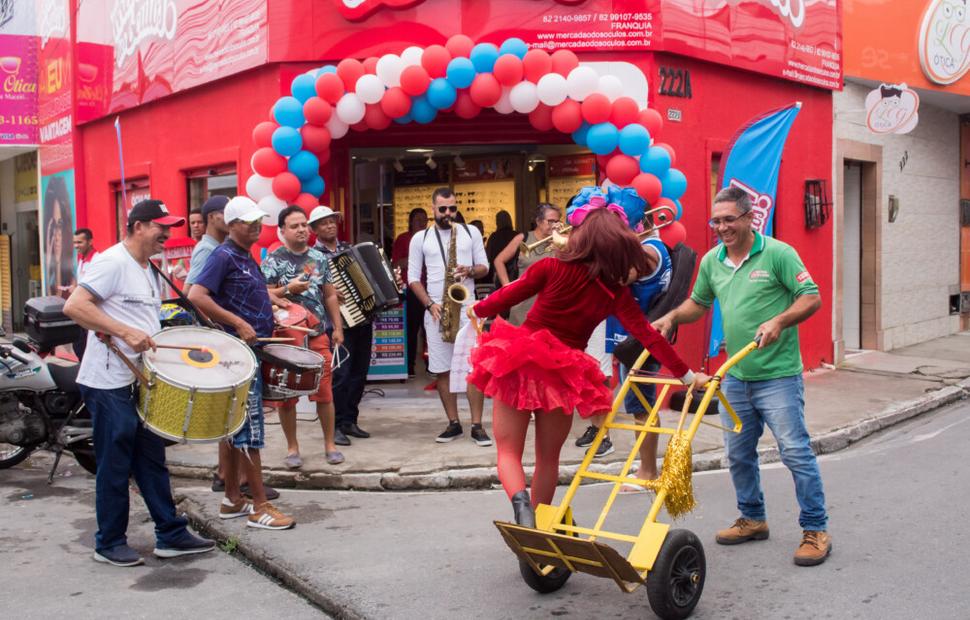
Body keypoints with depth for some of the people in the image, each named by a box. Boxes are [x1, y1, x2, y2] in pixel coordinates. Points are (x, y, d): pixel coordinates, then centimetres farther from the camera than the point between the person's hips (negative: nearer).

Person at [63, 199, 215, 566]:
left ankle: (170, 535, 19)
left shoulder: (148, 271, 16)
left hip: (142, 382, 9)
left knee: (152, 460, 12)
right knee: (115, 465, 2)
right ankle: (110, 543, 15)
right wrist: (126, 332, -28)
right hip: (110, 384, -9)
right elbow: (73, 306, -22)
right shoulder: (113, 262, -13)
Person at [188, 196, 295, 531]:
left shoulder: (247, 257, 16)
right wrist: (238, 323, -25)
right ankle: (260, 506, 0)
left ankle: (232, 500, 21)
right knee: (249, 427, -6)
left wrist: (269, 308, 13)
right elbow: (196, 296, -23)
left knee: (236, 425, 13)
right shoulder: (223, 256, -12)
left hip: (252, 349, 9)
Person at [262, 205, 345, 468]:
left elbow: (330, 295, 14)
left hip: (318, 333, 3)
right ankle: (292, 447, 16)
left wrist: (338, 327, 11)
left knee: (324, 390, 3)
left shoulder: (319, 258, 10)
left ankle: (330, 444, 15)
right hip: (286, 335, -2)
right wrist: (288, 290, -20)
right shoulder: (273, 260, -2)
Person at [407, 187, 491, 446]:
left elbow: (484, 266, 8)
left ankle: (477, 426, 1)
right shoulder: (420, 239, 6)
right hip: (436, 310, 1)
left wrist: (470, 271, -14)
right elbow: (413, 277, 4)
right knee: (443, 370, 4)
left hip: (467, 307, -1)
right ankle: (454, 424, 14)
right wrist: (430, 304, -9)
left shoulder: (471, 232, 7)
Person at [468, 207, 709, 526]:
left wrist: (477, 310, 19)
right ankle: (539, 527, 31)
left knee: (508, 452, 8)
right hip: (563, 375, 2)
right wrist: (687, 375, 6)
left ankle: (520, 501, -21)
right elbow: (648, 336, -2)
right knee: (548, 459, 21)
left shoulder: (552, 267, -8)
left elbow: (507, 296, 0)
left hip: (518, 362, -2)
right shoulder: (616, 292, -1)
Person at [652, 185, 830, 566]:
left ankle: (815, 530, 8)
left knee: (795, 452, -4)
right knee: (738, 454, 14)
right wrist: (672, 317, 5)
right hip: (735, 376, 6)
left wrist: (779, 322, -24)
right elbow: (698, 303, 22)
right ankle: (753, 520, 31)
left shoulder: (778, 253, -9)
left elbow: (811, 298, -9)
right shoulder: (711, 261, 8)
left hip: (778, 375, -6)